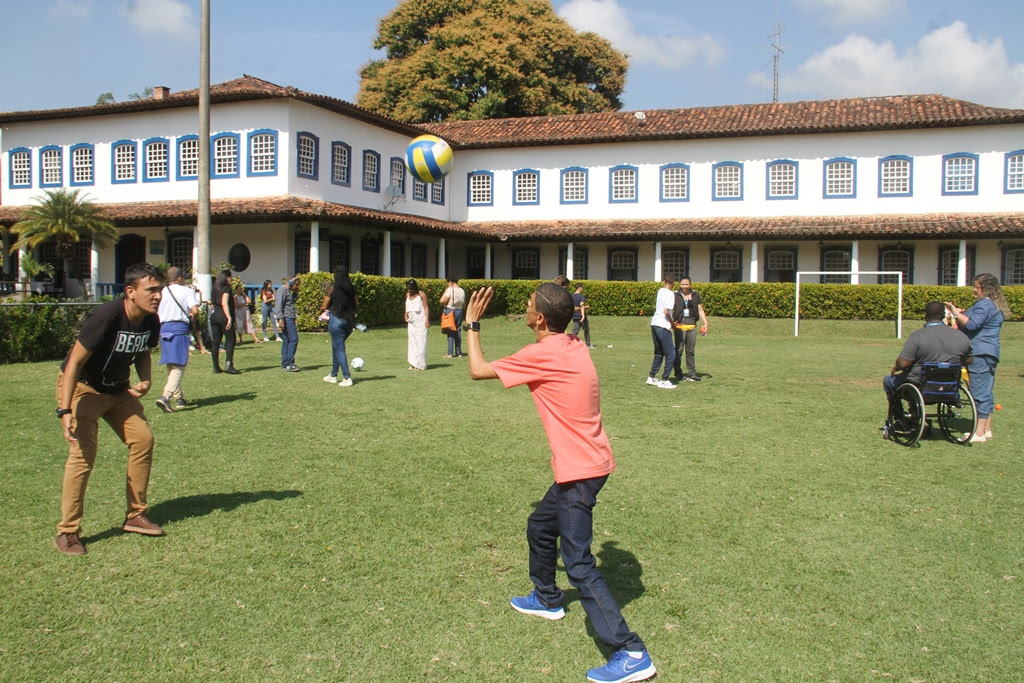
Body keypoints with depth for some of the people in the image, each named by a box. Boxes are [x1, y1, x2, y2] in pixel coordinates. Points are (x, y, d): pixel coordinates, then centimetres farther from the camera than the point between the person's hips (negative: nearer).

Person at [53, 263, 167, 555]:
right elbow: (75, 362, -28)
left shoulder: (151, 322, -10)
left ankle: (136, 515, 13)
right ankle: (67, 531, -4)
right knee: (83, 453, -16)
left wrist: (146, 380, -10)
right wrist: (65, 411, -33)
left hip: (119, 389, 7)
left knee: (143, 439, -1)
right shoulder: (106, 317, -31)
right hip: (82, 388, -7)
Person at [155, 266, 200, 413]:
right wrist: (191, 320, 5)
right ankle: (165, 396, -24)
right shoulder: (187, 291, -1)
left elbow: (154, 313, 7)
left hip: (164, 328, 5)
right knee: (178, 366, -7)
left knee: (170, 366, 16)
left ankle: (178, 398, 23)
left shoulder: (162, 292, 11)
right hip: (180, 329, -5)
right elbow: (195, 311, -14)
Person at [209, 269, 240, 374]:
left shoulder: (215, 288, 15)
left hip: (214, 315, 8)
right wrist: (229, 318, -22)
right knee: (230, 340, -5)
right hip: (223, 316, -8)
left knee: (216, 341, 7)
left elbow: (213, 303, 19)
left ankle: (216, 367, 8)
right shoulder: (226, 288, -8)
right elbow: (224, 304, -19)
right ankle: (229, 365, -16)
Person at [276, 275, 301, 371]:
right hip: (286, 318, -10)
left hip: (290, 319, 10)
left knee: (286, 341, 8)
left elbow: (292, 302, 32)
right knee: (293, 339, -15)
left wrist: (295, 293, 17)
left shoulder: (288, 292, 23)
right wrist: (280, 318, -25)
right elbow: (279, 304, -16)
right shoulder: (282, 290, -7)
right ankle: (289, 364, -16)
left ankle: (285, 364, 8)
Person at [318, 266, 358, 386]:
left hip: (336, 319, -5)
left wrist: (321, 313, 15)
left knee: (339, 349, -1)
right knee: (336, 346, 21)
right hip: (350, 320, 6)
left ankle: (347, 378, -7)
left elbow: (324, 306, -5)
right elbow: (356, 304, 9)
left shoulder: (332, 288, -9)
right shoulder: (352, 289, 4)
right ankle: (333, 375, 29)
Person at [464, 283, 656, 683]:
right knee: (540, 528, 28)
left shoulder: (541, 355, -18)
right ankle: (547, 599, 49)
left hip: (579, 471, -10)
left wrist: (473, 324, 4)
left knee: (579, 566, -8)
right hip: (589, 461, 10)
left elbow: (478, 370, -9)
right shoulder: (574, 347, 6)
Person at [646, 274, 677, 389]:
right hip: (663, 326, -8)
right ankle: (664, 381, -1)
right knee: (670, 354, 0)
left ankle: (651, 377, 21)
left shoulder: (660, 291, 10)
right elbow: (666, 312, -18)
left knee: (659, 353, 19)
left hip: (654, 324, 8)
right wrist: (672, 323, -4)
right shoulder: (670, 294, -12)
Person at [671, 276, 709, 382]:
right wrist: (672, 323, -15)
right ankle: (678, 373, 5)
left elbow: (700, 310, 13)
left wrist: (705, 323, 4)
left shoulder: (695, 295, 11)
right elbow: (670, 311, -2)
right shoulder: (675, 296, 0)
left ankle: (691, 374, 15)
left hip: (692, 326, 4)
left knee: (690, 351, 10)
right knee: (679, 350, -2)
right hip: (680, 326, -4)